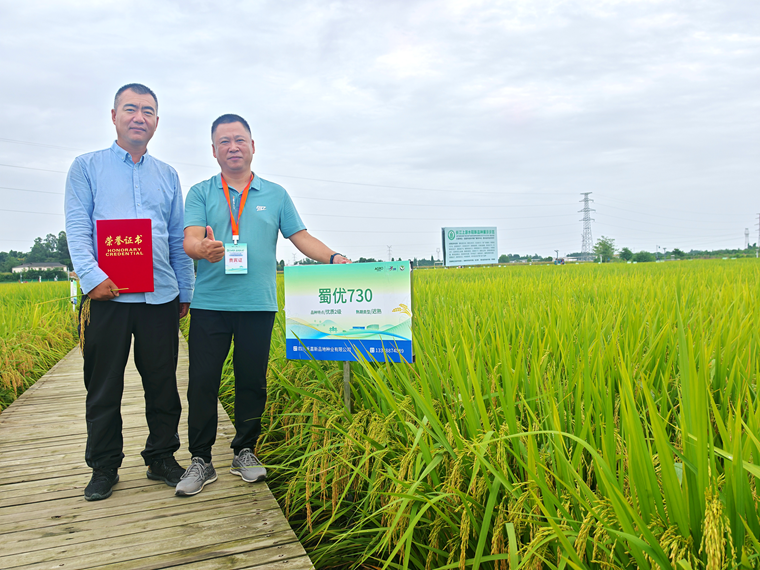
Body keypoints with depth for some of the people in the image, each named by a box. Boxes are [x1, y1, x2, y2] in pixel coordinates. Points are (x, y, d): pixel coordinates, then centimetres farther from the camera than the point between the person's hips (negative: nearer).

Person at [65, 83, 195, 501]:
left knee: (163, 384, 8)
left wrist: (186, 291, 12)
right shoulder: (87, 167, 9)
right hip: (107, 295, -2)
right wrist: (92, 277, -17)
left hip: (161, 296, 2)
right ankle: (104, 467, 20)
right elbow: (76, 228, -2)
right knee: (104, 386, 6)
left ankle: (162, 457, 22)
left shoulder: (167, 176, 16)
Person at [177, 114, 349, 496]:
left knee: (252, 382, 8)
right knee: (202, 383, 2)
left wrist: (333, 258, -9)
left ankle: (245, 452, 24)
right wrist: (204, 248, -30)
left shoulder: (275, 194, 13)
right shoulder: (200, 193, 8)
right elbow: (189, 240, -6)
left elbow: (300, 236, 8)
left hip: (258, 305, 1)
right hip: (209, 304, -1)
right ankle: (200, 461, 15)